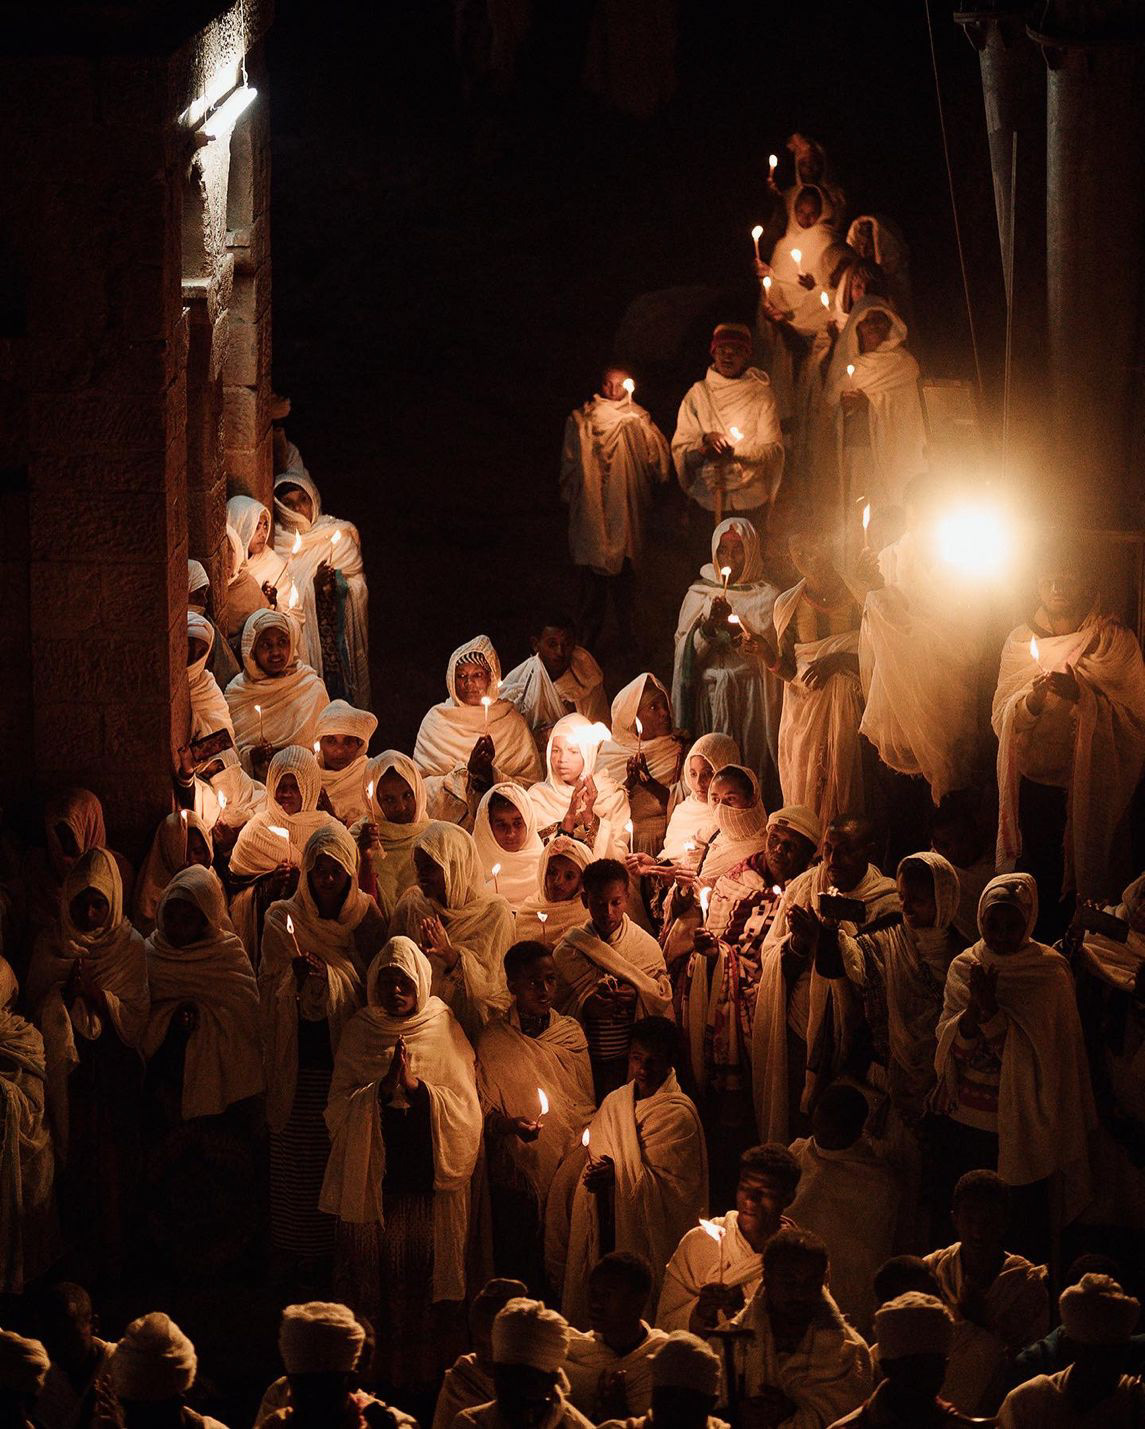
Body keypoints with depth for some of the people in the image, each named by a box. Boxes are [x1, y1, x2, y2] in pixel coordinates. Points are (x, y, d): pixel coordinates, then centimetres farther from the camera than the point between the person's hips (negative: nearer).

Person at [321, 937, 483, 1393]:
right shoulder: (358, 1032, 6)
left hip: (429, 1181, -1)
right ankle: (375, 1370, 11)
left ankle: (424, 1371, 9)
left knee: (424, 1278, -2)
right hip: (371, 1180, 1)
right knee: (375, 1277, 1)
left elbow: (466, 1108, -3)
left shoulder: (444, 1030, 3)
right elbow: (339, 1108, 0)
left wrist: (417, 1087, -17)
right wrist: (382, 1089, -17)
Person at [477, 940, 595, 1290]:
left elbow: (586, 1103, 12)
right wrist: (511, 1125, -23)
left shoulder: (570, 1032, 6)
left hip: (570, 1169, 3)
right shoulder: (494, 1037, -4)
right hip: (518, 1175, -2)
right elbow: (484, 1110, -3)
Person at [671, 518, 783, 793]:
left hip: (749, 697, -2)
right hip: (708, 697, 2)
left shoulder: (765, 597, 2)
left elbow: (766, 654, -6)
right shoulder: (698, 594, 9)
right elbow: (687, 654, 3)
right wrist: (709, 624, -15)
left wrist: (731, 625, -20)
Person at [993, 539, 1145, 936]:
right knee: (1037, 882, 2)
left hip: (1090, 782, -2)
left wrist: (1081, 696, -22)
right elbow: (1001, 718, 4)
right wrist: (1031, 700, -17)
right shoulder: (1020, 640, 9)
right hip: (1034, 780, 2)